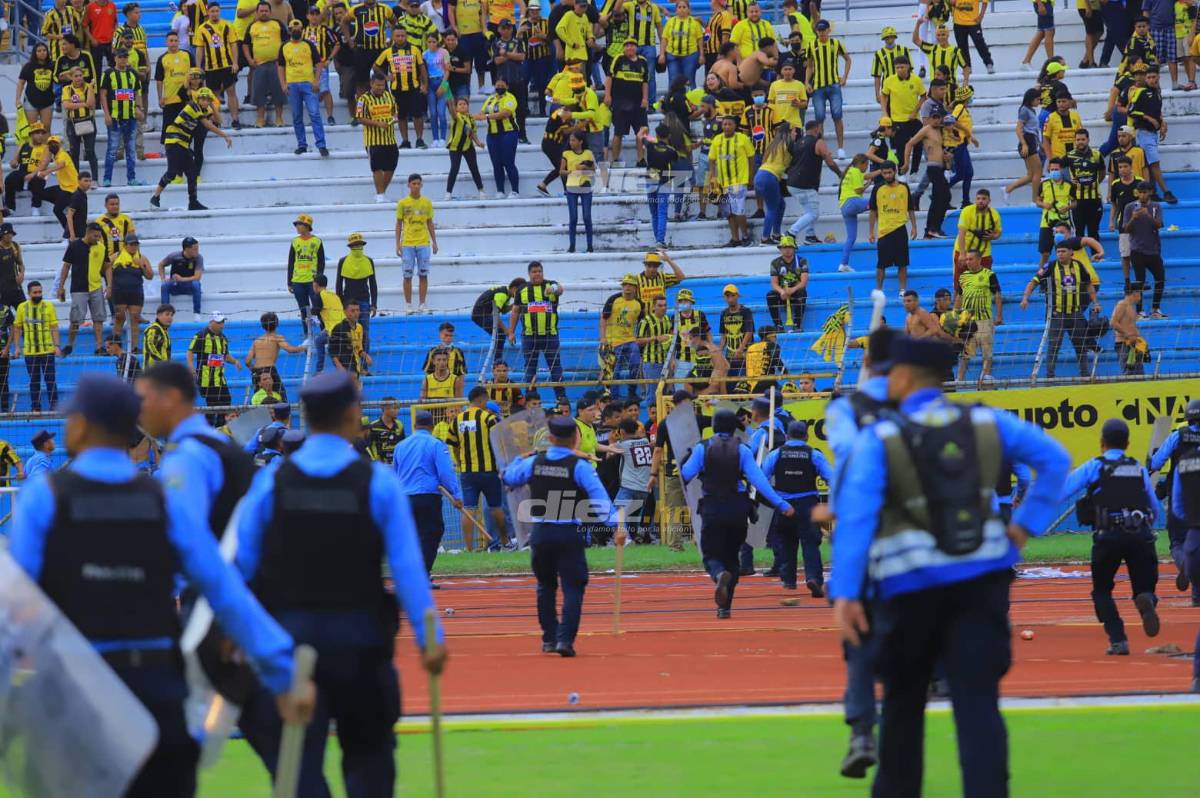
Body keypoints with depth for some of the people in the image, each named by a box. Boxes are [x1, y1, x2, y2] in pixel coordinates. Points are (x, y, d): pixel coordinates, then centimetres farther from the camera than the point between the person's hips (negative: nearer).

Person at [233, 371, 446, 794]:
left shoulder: (270, 480, -2)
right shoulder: (378, 482, -5)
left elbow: (241, 561, -1)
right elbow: (408, 567, -6)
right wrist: (429, 636, -2)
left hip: (288, 634, 0)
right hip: (359, 638, 0)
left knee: (298, 762, 0)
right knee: (368, 757, 17)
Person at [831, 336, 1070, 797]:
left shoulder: (879, 439, -7)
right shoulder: (986, 424, 4)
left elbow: (855, 515, -17)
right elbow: (1054, 459, 3)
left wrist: (844, 594, -20)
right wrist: (1026, 525, 6)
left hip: (913, 585, -2)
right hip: (982, 577, 2)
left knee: (904, 699, 18)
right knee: (978, 702, -4)